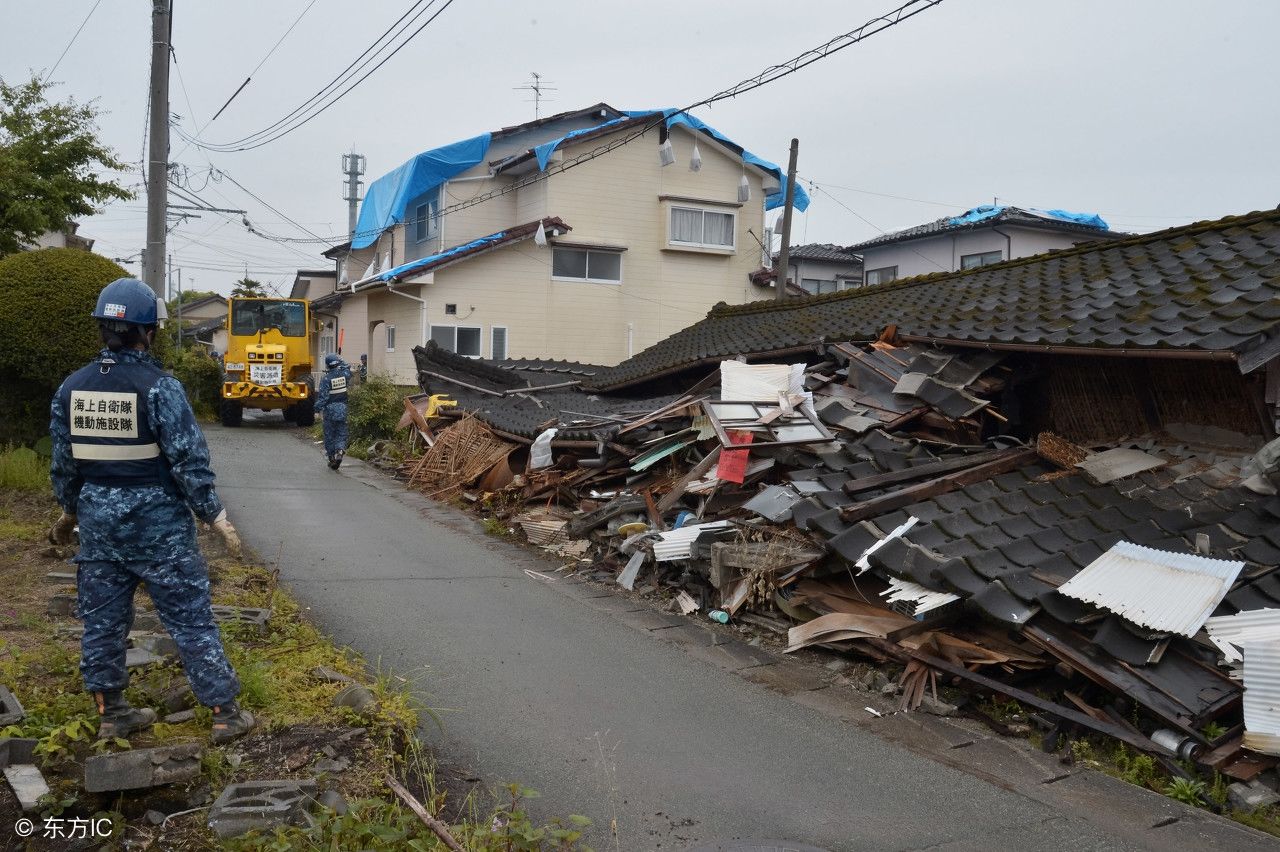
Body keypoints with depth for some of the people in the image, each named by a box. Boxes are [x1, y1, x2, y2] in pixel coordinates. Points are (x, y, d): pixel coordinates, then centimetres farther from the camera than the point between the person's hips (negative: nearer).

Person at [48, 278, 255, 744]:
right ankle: (225, 713, 9)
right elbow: (189, 462, -16)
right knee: (191, 619, 2)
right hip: (158, 523, -5)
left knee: (102, 620, 16)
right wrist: (216, 517, -6)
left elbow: (63, 464, 10)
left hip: (98, 519, 6)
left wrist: (70, 512, 26)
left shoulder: (71, 388, 2)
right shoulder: (159, 387, -16)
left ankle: (111, 713, 27)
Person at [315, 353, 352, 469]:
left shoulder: (326, 378, -14)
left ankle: (332, 458, 12)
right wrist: (340, 360, 31)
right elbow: (347, 367, 24)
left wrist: (319, 408, -8)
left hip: (330, 409, -3)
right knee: (341, 433, 8)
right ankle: (340, 450, -18)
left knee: (329, 435, 8)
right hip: (342, 409, 3)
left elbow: (323, 395, -15)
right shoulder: (344, 374, -2)